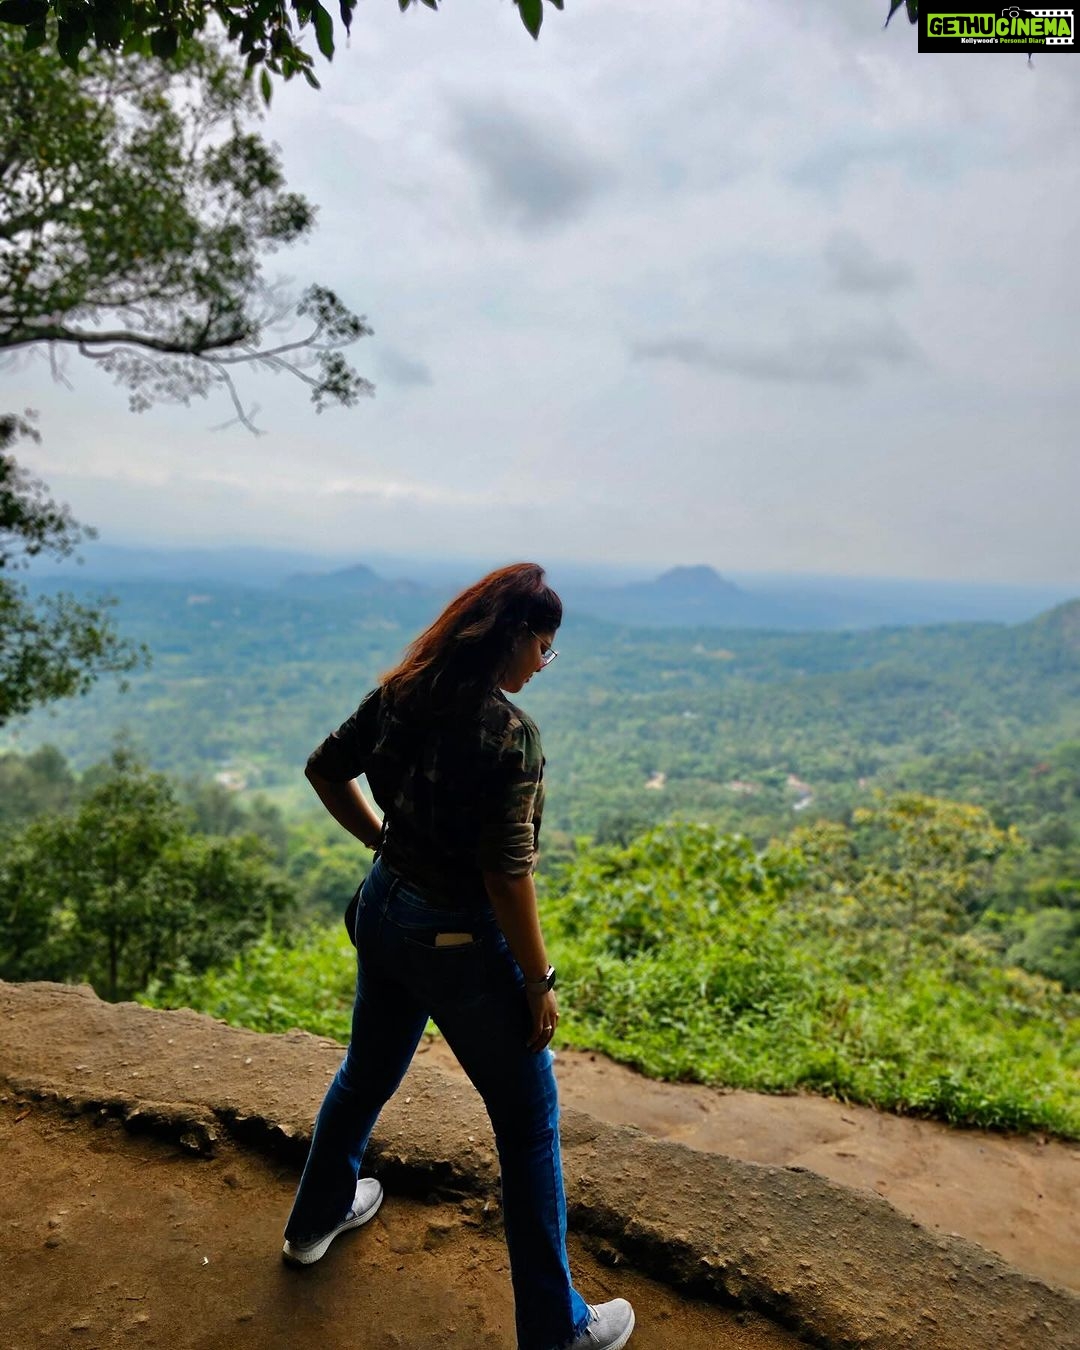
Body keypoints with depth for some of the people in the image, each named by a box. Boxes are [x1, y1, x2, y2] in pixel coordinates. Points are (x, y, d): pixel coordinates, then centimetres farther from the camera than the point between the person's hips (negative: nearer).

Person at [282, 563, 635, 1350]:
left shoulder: (403, 693, -4)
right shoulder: (508, 731, -26)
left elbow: (326, 769, 7)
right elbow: (505, 873, -25)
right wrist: (539, 982, -13)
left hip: (383, 911, 8)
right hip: (459, 939, -7)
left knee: (367, 1073, 31)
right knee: (530, 1125, 12)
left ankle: (317, 1221, 56)